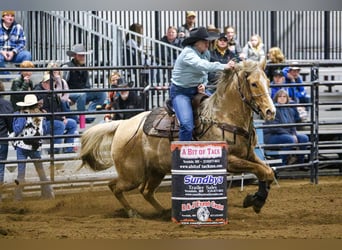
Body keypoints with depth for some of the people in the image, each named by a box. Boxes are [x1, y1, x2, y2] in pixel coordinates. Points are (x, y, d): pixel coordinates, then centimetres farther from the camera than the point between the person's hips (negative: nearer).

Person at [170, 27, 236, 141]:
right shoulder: (188, 53, -21)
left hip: (197, 90, 8)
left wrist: (203, 84, -5)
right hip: (181, 92, -8)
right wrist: (224, 66, -47)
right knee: (187, 126, -24)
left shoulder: (206, 53, 4)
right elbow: (201, 65, -39)